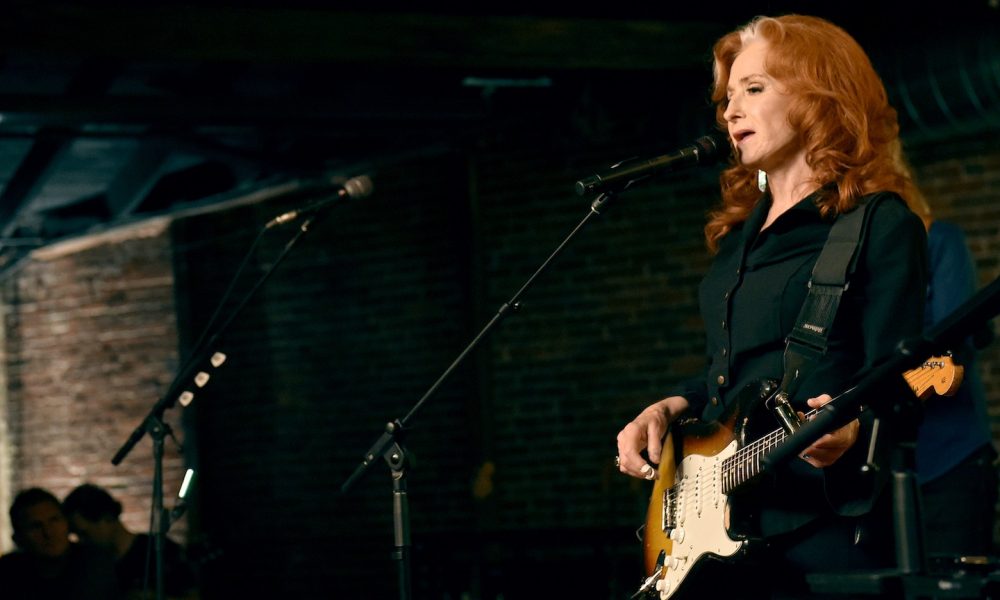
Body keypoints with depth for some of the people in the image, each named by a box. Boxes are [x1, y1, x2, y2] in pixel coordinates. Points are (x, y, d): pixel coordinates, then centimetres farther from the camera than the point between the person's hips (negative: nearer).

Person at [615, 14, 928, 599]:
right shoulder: (740, 230, 18)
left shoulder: (879, 222, -5)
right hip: (720, 530, 7)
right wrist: (671, 407, 8)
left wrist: (852, 432, -30)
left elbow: (892, 386, -11)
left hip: (824, 530, -7)